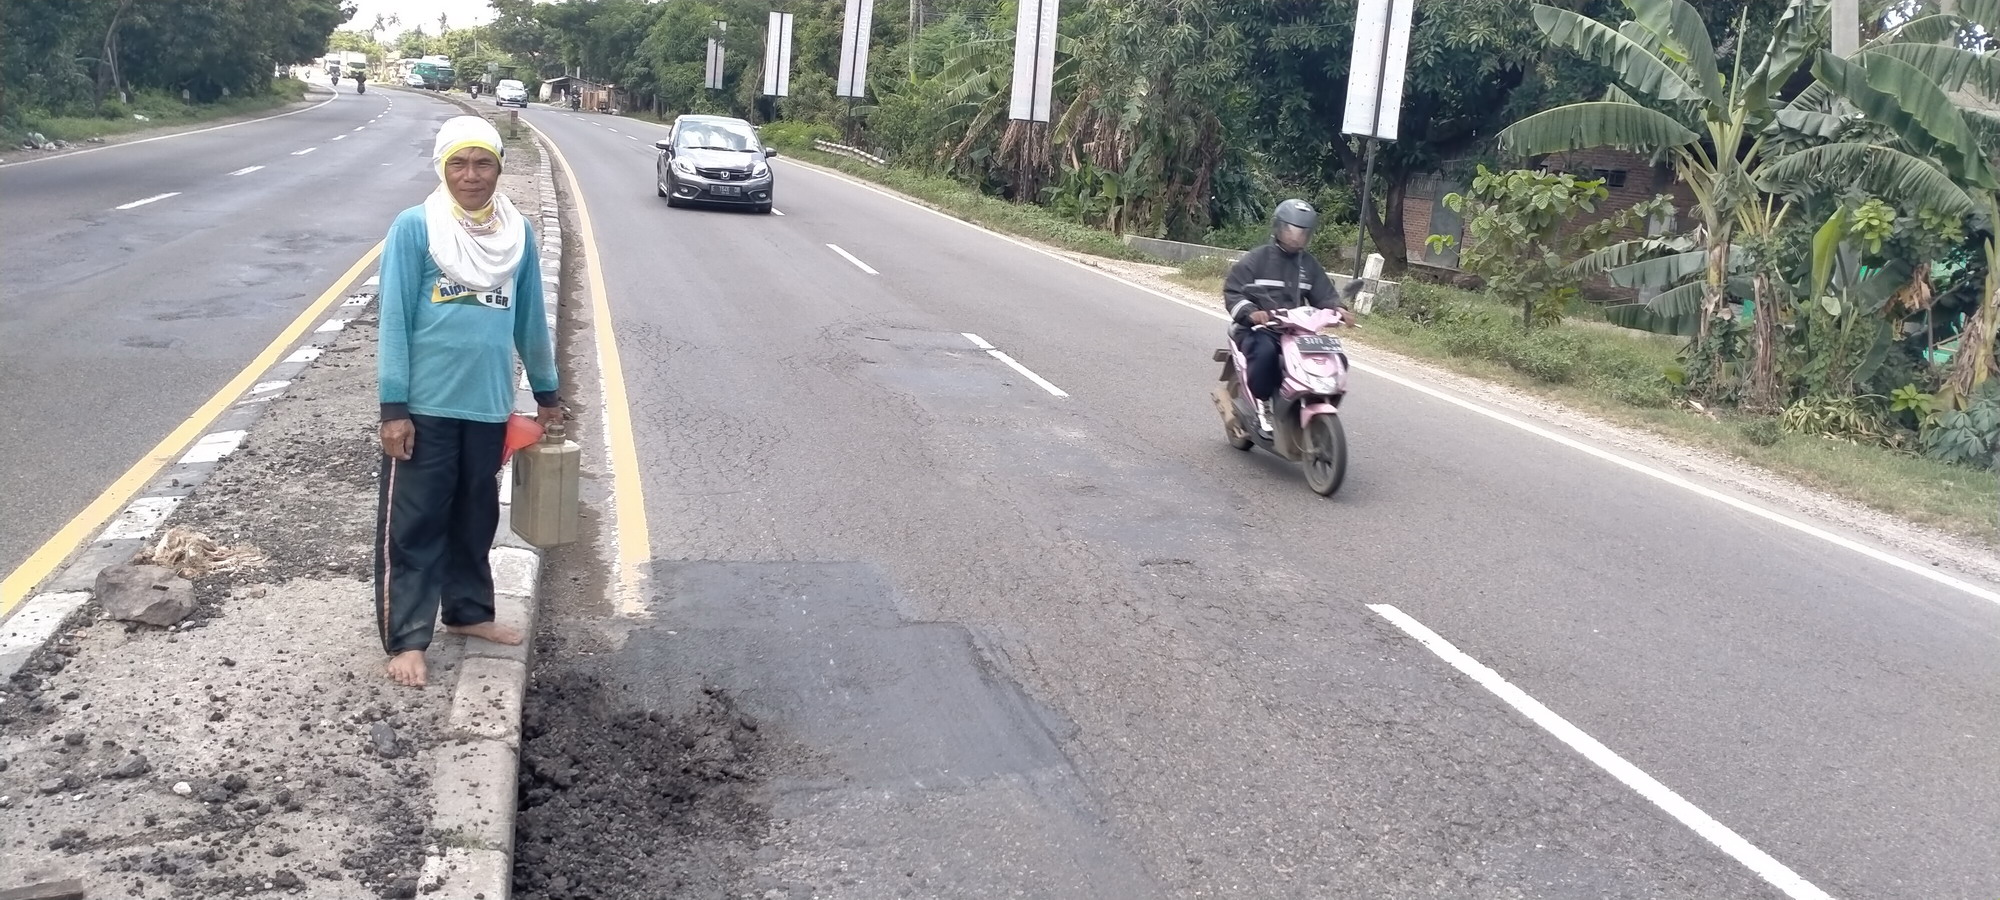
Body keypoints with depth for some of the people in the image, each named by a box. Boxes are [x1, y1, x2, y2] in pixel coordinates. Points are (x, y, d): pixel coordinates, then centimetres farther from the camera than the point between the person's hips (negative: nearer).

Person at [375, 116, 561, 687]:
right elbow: (394, 320, -9)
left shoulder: (517, 232, 3)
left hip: (489, 405, 4)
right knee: (413, 524, 2)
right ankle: (406, 639, 9)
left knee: (476, 518, 17)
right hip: (425, 406, -4)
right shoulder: (414, 227, -9)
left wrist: (546, 390, 18)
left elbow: (529, 317, 12)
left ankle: (469, 611, 34)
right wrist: (392, 407, -13)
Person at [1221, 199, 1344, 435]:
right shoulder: (1256, 260, 0)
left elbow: (1325, 295, 13)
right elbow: (1232, 291, -7)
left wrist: (1337, 308, -12)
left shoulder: (1310, 265, 15)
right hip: (1259, 329, -5)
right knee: (1266, 350, -39)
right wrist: (1250, 312, -26)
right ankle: (1263, 402, -19)